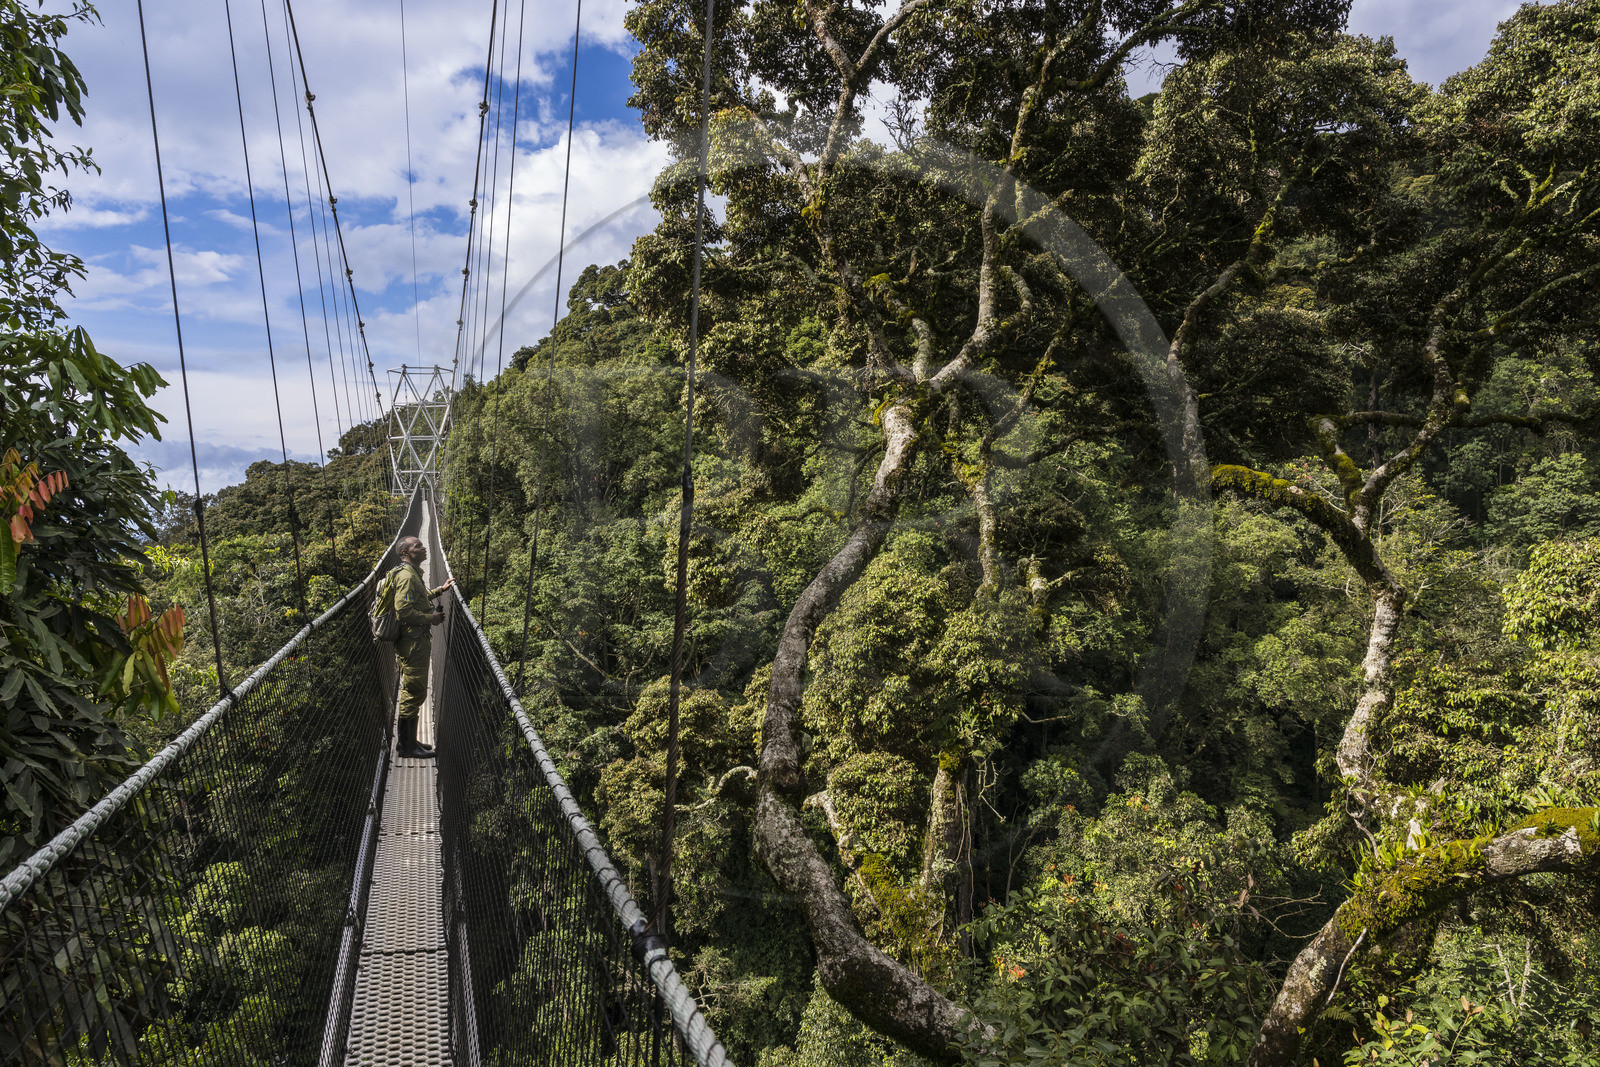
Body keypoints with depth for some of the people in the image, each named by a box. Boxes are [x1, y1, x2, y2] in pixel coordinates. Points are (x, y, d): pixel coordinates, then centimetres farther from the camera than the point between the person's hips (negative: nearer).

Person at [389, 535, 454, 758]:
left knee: (413, 692, 16)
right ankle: (407, 746, 4)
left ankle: (408, 742, 25)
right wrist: (431, 618, -16)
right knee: (414, 692, -4)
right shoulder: (406, 575, -18)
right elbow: (404, 611, -26)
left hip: (417, 640, 11)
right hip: (412, 642, -11)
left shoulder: (413, 573, 16)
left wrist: (440, 590, 25)